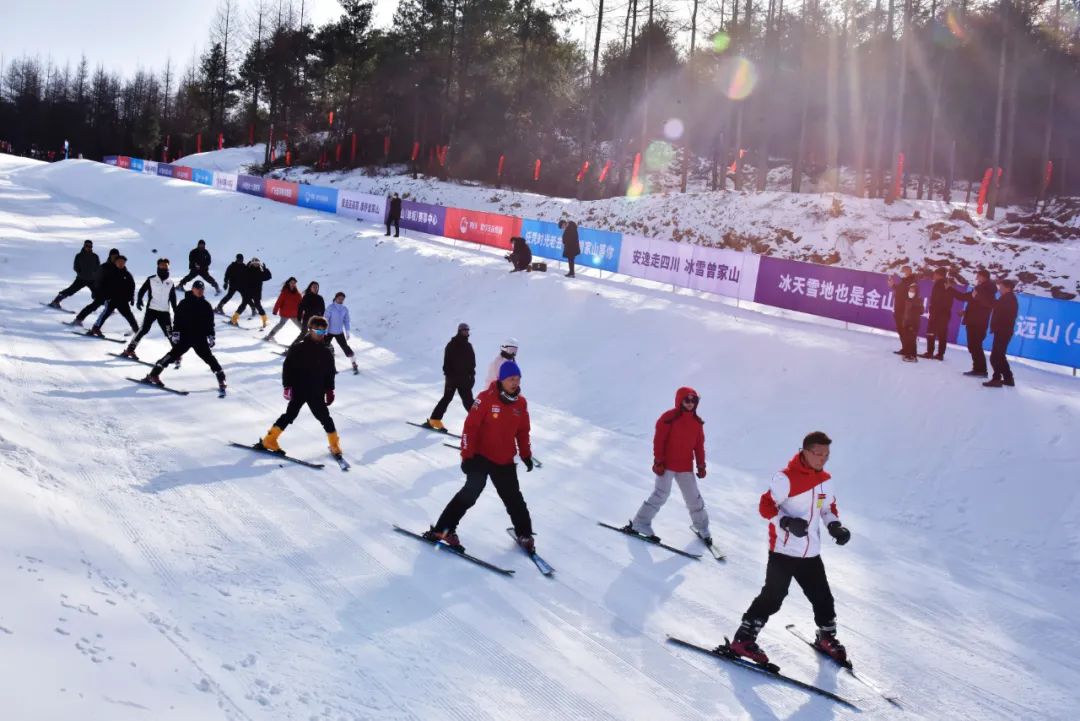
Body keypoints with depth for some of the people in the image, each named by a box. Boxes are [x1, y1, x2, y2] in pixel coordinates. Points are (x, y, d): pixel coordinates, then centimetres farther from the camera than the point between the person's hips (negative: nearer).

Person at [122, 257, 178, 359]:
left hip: (164, 312, 2)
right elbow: (142, 290, 3)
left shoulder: (171, 282, 9)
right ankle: (130, 349, -2)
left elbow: (173, 299, 16)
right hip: (151, 309, -2)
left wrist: (176, 312, 13)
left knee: (170, 333, -4)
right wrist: (139, 300, -14)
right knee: (144, 329, -9)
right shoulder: (151, 279, 2)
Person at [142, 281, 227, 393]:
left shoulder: (206, 306, 7)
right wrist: (175, 333, -8)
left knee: (208, 357, -5)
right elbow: (177, 319, -1)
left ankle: (221, 378, 0)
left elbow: (210, 323, 11)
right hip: (185, 336, -2)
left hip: (200, 338, 2)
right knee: (174, 354, -8)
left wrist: (211, 336, 5)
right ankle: (154, 374, -2)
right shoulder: (184, 303, 0)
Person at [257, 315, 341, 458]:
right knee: (290, 415, 0)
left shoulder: (326, 352, 4)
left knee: (325, 417, 5)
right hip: (299, 390, -3)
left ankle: (334, 445, 16)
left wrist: (329, 390, 10)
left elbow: (330, 372, 13)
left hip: (317, 393, 3)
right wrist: (287, 386, -11)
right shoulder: (298, 348, -8)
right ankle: (269, 440, 9)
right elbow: (288, 367, -7)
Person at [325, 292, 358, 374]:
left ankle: (354, 363, 9)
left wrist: (347, 332, 6)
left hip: (339, 333, 3)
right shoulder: (331, 307, -14)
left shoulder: (345, 309, -2)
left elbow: (346, 321, 7)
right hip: (329, 332, -3)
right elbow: (326, 319, -14)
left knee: (345, 347, -1)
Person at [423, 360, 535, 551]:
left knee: (514, 499, 11)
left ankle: (524, 533, 28)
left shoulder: (521, 403, 2)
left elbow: (523, 431, 15)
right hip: (481, 457, -5)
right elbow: (470, 427, -15)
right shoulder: (486, 398, -15)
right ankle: (443, 529, -11)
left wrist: (525, 455, 14)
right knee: (472, 491, -18)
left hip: (505, 462, 5)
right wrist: (467, 455, -17)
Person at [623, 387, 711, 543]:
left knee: (694, 497, 9)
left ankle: (702, 529, 25)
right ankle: (639, 524, 1)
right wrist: (658, 461, -14)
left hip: (686, 467, 5)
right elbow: (659, 440, -10)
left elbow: (699, 445, 13)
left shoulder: (697, 422, 8)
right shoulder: (669, 418, -9)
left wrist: (701, 465, 11)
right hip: (667, 465, -5)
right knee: (660, 495, -8)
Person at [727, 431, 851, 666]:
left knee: (823, 598, 13)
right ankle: (743, 639, 4)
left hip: (811, 553, 6)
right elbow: (766, 505, -14)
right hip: (783, 551, -6)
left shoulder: (825, 481, 7)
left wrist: (835, 526, 1)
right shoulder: (786, 478, -15)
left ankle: (827, 637, 37)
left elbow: (828, 508, 20)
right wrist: (786, 522, -29)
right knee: (772, 597, -7)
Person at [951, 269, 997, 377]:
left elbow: (990, 303, -25)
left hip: (979, 323, -9)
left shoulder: (988, 290, -9)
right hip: (973, 322, 9)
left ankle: (981, 370, -12)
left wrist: (977, 296, -31)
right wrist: (950, 289, 26)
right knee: (973, 347, 10)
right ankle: (977, 369, 14)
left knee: (975, 346, -13)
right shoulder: (977, 289, 17)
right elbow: (964, 296, 27)